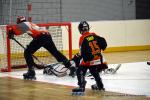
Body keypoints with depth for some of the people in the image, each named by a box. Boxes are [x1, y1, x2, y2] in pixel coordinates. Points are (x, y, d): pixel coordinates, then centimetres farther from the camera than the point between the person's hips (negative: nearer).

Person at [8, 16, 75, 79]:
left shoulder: (24, 24, 15)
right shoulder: (32, 24, 37)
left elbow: (13, 28, 4)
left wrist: (11, 34, 19)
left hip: (40, 37, -8)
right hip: (48, 35, 8)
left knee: (27, 52, 2)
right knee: (55, 52, 18)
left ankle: (31, 71, -6)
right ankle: (70, 66, 18)